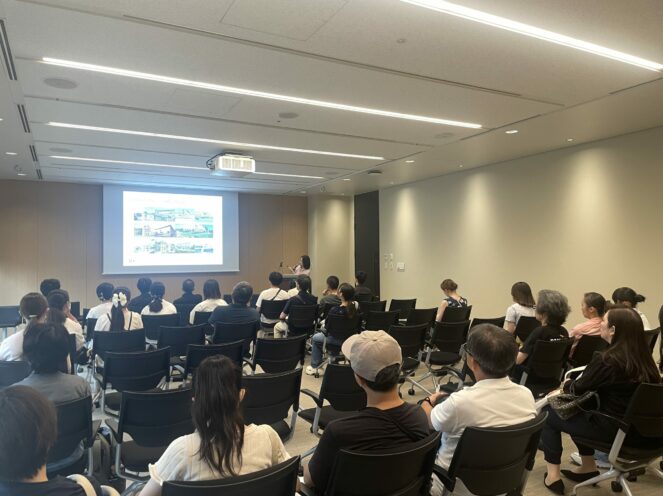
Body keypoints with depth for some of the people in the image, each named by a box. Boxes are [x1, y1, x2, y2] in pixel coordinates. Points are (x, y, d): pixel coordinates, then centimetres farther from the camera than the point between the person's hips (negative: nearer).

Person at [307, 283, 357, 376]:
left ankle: (314, 367, 27)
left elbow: (327, 327, -14)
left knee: (315, 338, 22)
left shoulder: (335, 310, -26)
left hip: (338, 340, -6)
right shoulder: (355, 306, -10)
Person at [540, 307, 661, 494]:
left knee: (548, 414, 8)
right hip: (640, 430, 7)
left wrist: (566, 384, 12)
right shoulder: (644, 358, 1)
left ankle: (553, 474, 9)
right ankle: (588, 468, 31)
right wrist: (574, 384, 13)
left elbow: (577, 389, -8)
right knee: (579, 412, 28)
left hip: (615, 431, -7)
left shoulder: (606, 359, -22)